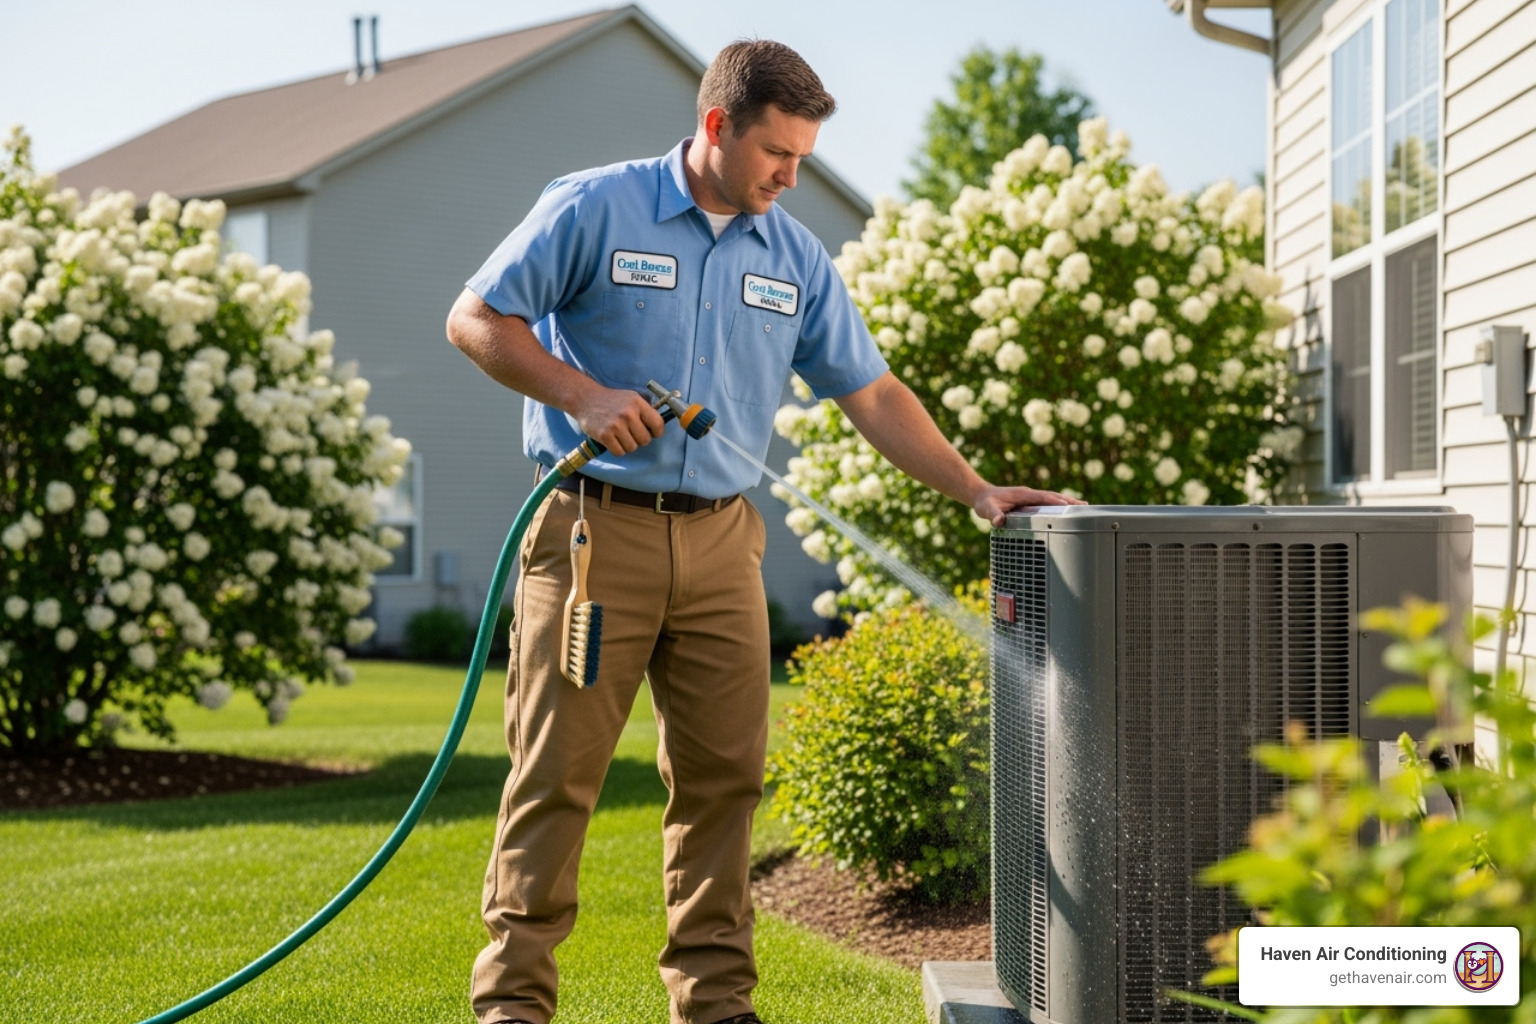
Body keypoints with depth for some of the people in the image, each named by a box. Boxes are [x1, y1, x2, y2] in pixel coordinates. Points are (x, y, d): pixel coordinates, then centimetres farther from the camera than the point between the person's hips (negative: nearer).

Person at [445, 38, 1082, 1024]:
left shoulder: (796, 258, 10)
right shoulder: (594, 210, -3)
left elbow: (872, 391, 12)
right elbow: (478, 320, -3)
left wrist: (976, 489, 5)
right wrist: (585, 396, -14)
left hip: (721, 542, 5)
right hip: (594, 529, -4)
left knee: (723, 774, 4)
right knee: (557, 769, -3)